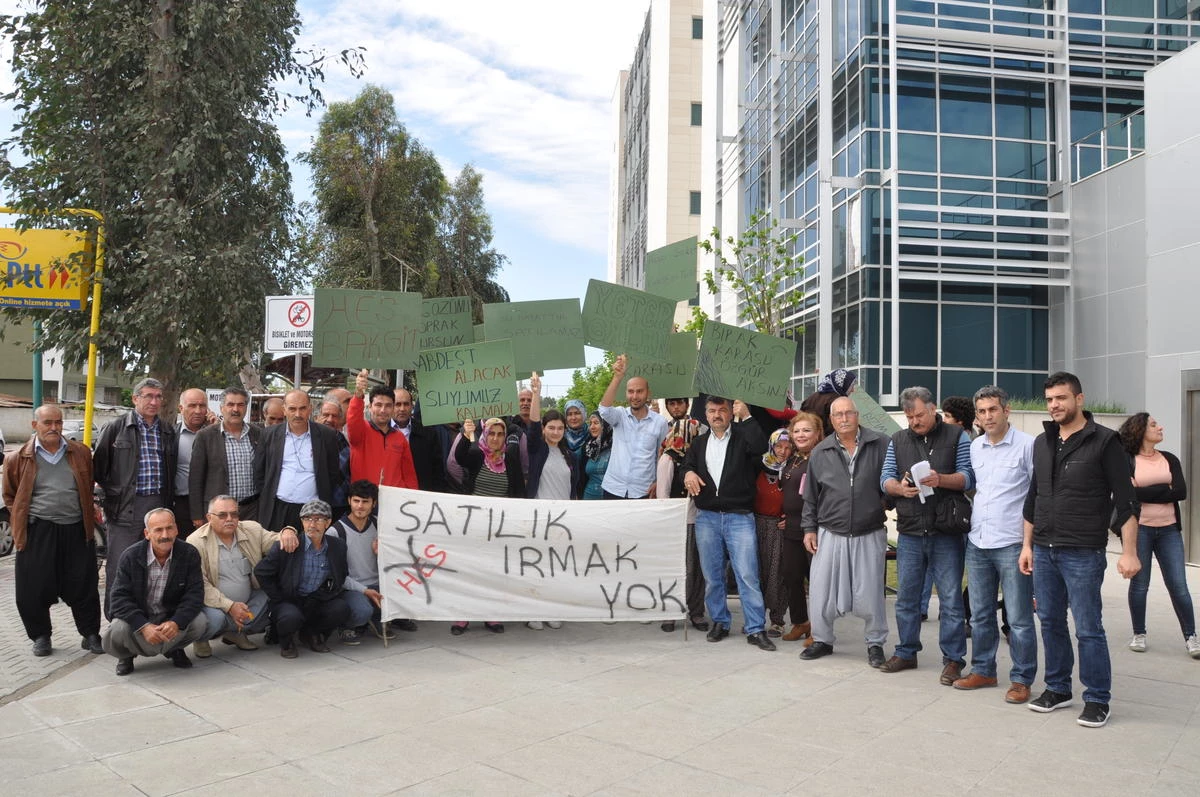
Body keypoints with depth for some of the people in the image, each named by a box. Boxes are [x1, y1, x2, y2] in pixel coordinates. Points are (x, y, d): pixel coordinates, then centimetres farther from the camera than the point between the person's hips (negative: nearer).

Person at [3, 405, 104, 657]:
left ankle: (91, 635, 17)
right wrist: (20, 523, 4)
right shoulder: (20, 459, 2)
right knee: (34, 590, 4)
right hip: (37, 534, -1)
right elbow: (10, 496, 11)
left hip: (77, 531, 1)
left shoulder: (81, 453, 6)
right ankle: (40, 636, 22)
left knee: (83, 587, 5)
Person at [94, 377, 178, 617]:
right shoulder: (116, 428, 1)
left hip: (159, 506, 4)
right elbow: (98, 466, 1)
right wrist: (113, 492, -4)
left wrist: (169, 501, 10)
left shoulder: (168, 432, 13)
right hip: (125, 508, -4)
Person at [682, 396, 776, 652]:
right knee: (712, 576, 10)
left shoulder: (742, 436, 1)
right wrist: (688, 473, -7)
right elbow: (687, 465, 17)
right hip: (706, 517, 4)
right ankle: (719, 622, 23)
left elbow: (760, 445, -19)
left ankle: (756, 629, -1)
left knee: (747, 574, -7)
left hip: (739, 517, -4)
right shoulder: (699, 443, 14)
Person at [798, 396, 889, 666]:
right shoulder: (820, 452, 6)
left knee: (870, 593, 2)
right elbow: (810, 496, 10)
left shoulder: (880, 446, -2)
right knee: (820, 590, 3)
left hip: (869, 535, -2)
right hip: (830, 533, 2)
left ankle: (875, 643, 21)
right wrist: (809, 528, 8)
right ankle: (822, 639, 22)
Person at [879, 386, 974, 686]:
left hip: (946, 532, -4)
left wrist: (940, 479, -22)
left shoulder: (956, 436, 1)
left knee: (950, 599, 1)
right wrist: (899, 487, -13)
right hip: (909, 531, 4)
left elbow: (968, 477, -4)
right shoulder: (898, 440, 11)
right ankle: (906, 652, 25)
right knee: (906, 596, 12)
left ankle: (953, 659, 11)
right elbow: (885, 478, 9)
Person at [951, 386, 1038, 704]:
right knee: (980, 614, 14)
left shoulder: (1027, 445, -8)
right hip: (977, 543, 6)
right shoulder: (975, 447, 10)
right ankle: (983, 670, 27)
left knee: (1019, 618, 1)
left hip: (1012, 543, -6)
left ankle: (1021, 679, 13)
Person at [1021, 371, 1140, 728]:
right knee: (1050, 622, 12)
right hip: (1044, 551, 6)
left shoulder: (1104, 441, -7)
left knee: (1088, 629, -1)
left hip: (1083, 553, -6)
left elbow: (1125, 500, -9)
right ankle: (1058, 689, 25)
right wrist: (1028, 544, 16)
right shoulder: (1042, 443, 11)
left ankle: (1097, 700, 12)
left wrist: (1129, 551, -14)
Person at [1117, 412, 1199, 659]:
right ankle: (1139, 634, 18)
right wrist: (1165, 489, -10)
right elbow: (1129, 494, -16)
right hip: (1139, 529, -3)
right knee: (1139, 584, 5)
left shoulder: (1169, 459, 9)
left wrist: (1145, 493, -11)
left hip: (1168, 530, 3)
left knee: (1178, 585, 1)